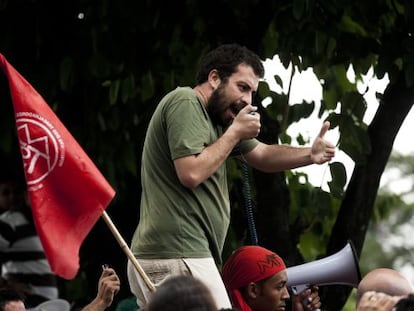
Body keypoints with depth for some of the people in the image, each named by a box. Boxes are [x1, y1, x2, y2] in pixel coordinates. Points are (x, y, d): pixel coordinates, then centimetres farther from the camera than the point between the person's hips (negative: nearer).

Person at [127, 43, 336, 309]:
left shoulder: (216, 117, 20)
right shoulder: (185, 102, -8)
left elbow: (262, 155, 26)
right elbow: (191, 173, -19)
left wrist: (310, 155, 8)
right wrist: (235, 133, -6)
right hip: (178, 257, -10)